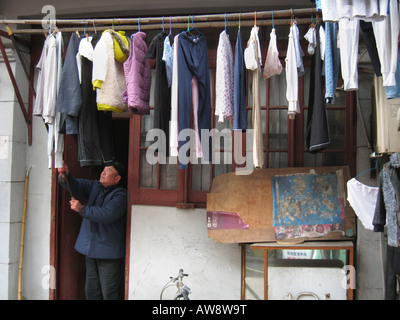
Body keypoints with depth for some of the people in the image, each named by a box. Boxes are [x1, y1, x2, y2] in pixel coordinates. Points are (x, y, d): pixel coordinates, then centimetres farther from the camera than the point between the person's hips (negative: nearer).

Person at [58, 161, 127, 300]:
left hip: (109, 252, -7)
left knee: (110, 294, -2)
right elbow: (75, 186, 2)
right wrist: (65, 175, -19)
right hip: (91, 250, 8)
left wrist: (81, 209, -21)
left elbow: (106, 215, -25)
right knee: (91, 292, 17)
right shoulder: (94, 186, 11)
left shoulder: (120, 195, -13)